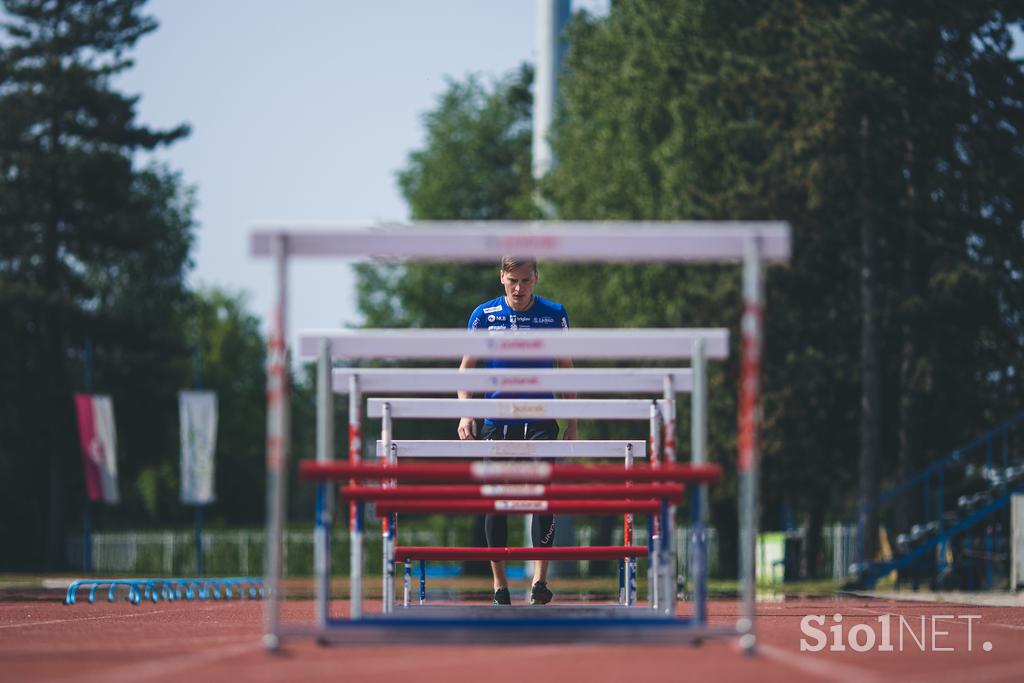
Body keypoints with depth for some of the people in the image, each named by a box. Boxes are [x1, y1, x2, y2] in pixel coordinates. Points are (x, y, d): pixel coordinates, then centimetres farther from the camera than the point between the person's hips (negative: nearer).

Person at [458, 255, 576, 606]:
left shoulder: (554, 314, 3)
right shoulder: (484, 315, 1)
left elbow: (565, 367, 10)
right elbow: (467, 367, 6)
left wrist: (572, 423, 5)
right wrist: (466, 414, -8)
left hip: (541, 422, -1)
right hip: (496, 422, 1)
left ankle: (540, 580, -12)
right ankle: (499, 585, 10)